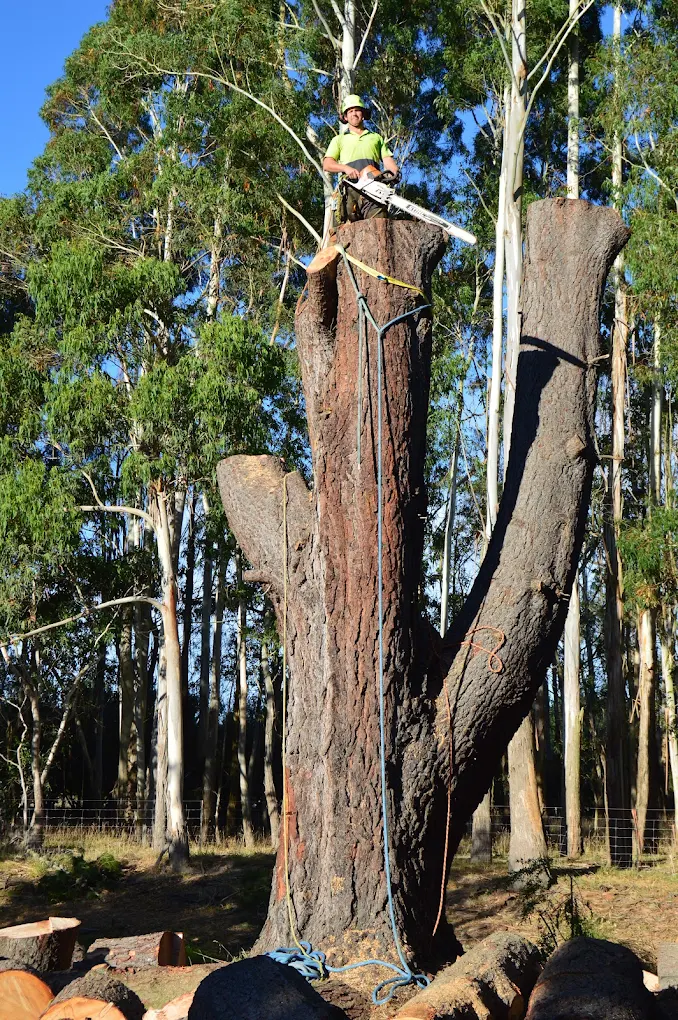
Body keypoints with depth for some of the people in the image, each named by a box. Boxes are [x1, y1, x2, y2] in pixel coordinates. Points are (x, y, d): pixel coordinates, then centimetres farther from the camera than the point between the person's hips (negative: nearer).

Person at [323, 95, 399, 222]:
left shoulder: (376, 138, 31)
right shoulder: (339, 140, 26)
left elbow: (387, 159, 18)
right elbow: (327, 164, 12)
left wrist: (395, 172, -7)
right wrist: (346, 168, -8)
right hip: (350, 191, 0)